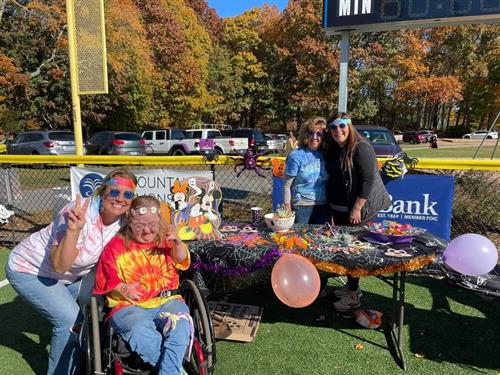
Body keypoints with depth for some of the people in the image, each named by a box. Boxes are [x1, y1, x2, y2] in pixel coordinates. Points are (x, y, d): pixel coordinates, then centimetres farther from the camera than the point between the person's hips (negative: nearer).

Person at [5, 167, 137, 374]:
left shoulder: (122, 219, -14)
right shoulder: (79, 213, -34)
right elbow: (59, 266, -35)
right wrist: (73, 231, -47)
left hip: (69, 274, 7)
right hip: (29, 270, -7)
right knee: (70, 320, -14)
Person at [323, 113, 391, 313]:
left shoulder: (361, 148, -16)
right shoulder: (332, 150, 8)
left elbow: (368, 180, -21)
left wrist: (357, 208, -22)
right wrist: (332, 209, 15)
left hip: (357, 209, -8)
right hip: (339, 209, 8)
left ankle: (353, 296, 14)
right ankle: (351, 286, 33)